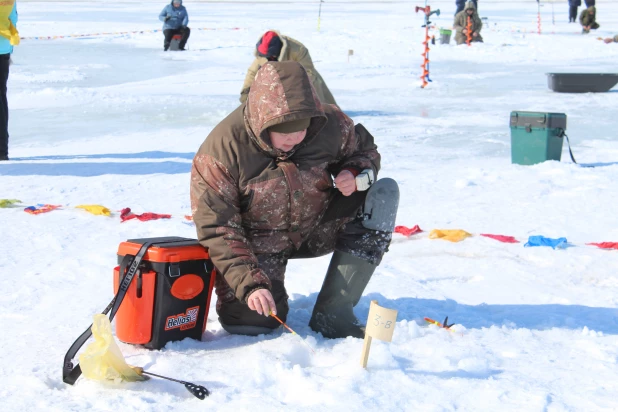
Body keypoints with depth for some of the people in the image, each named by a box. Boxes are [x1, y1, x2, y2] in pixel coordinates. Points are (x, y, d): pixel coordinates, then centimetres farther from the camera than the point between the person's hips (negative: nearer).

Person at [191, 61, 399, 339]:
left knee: (384, 193, -20)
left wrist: (357, 173, -19)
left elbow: (364, 149, 6)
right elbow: (216, 230, -21)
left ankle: (332, 314, -21)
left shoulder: (330, 125, -17)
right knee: (249, 321, -26)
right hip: (259, 243, -3)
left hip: (316, 229, 3)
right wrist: (249, 284, -31)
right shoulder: (221, 150, -25)